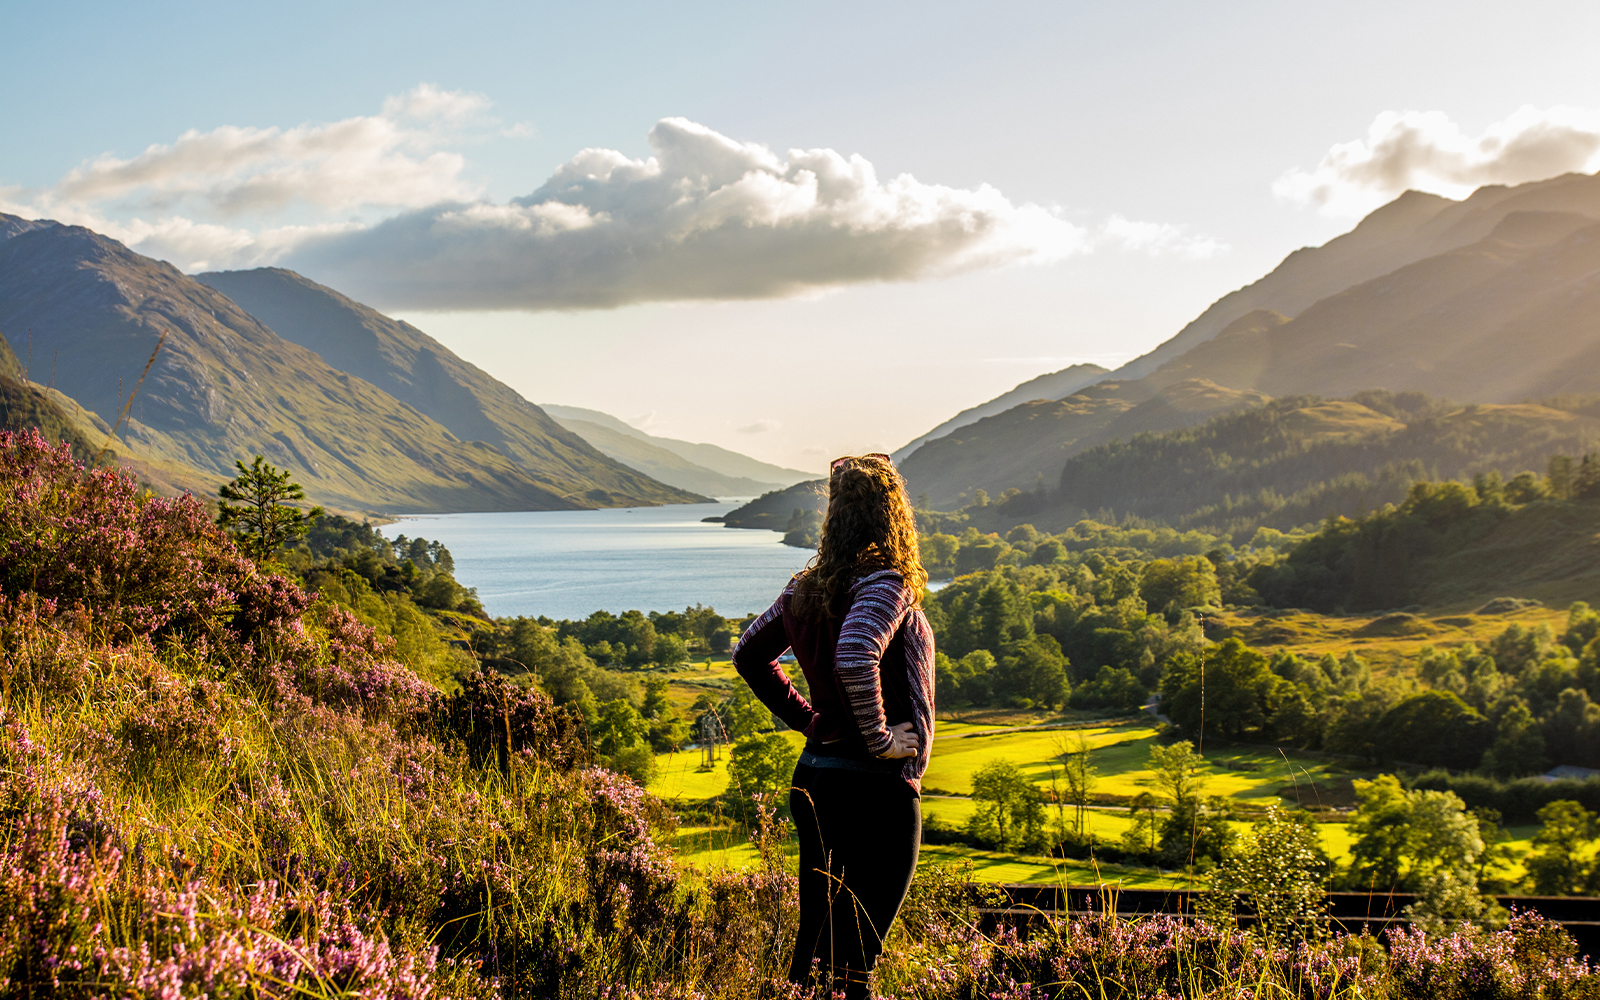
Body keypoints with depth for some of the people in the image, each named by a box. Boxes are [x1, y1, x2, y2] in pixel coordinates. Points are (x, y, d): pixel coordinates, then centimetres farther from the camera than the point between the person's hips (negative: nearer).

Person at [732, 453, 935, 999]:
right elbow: (855, 657, -32)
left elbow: (749, 653, 19)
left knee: (814, 944, 16)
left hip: (813, 774, 8)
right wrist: (878, 737, -19)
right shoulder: (886, 584, -15)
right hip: (877, 789, -8)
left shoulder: (806, 588, 8)